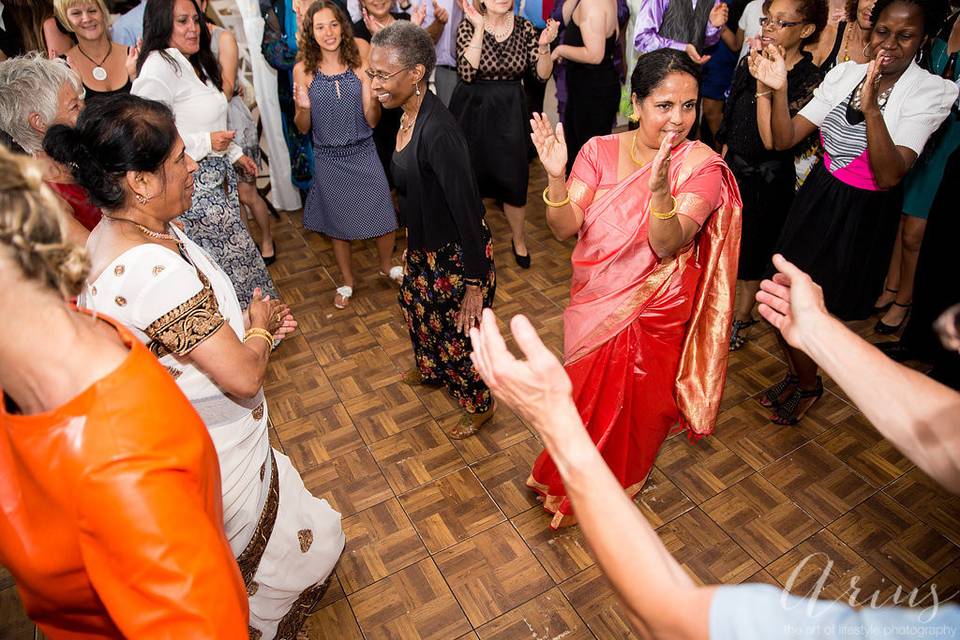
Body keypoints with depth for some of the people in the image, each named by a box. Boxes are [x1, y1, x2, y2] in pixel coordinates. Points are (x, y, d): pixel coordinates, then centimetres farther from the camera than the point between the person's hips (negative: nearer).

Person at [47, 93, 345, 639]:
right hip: (214, 463, -9)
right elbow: (244, 377, -31)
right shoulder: (154, 269, -36)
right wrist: (259, 326, -11)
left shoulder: (114, 233, -3)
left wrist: (243, 323, 1)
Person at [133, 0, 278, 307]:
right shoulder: (160, 66, -17)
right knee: (234, 251, -1)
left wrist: (235, 154, 25)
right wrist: (207, 143, -23)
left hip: (215, 175, 9)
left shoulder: (195, 63, 15)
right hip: (193, 183, -9)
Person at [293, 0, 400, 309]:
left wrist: (374, 97, -22)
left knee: (384, 215, 3)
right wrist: (303, 107, -21)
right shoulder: (303, 69, -4)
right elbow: (303, 128, -1)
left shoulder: (359, 64, -3)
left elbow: (372, 121, -3)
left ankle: (387, 265, 34)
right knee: (338, 222, 13)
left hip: (364, 154, 1)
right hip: (328, 158, 0)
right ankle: (347, 281, 34)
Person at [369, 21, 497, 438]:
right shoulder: (409, 114, -3)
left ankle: (479, 406, 38)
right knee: (416, 308, 29)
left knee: (457, 332, 11)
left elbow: (467, 209, -28)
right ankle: (432, 371, 58)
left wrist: (474, 284, -22)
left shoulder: (437, 131, -30)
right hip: (423, 246, 9)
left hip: (454, 255, -9)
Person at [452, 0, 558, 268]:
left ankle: (518, 238, 28)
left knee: (514, 180, 4)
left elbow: (543, 74, -3)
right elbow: (466, 73, -21)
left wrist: (543, 45, -21)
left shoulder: (524, 27, -1)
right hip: (472, 112, -1)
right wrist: (479, 29, -24)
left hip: (509, 114, 2)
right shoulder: (468, 26, -7)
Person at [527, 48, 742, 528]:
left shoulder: (702, 165, -17)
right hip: (593, 303, 3)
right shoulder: (600, 151, -9)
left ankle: (613, 483, 49)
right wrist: (556, 176, -33)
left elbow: (667, 245, -28)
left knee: (631, 402, 17)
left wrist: (659, 187, -44)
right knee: (586, 395, 24)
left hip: (654, 313, -3)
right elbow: (565, 228, -16)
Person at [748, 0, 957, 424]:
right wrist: (777, 90, -24)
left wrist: (872, 107, -36)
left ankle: (808, 386, 33)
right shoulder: (844, 74, -2)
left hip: (863, 215, -4)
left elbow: (890, 175, -25)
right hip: (816, 198, 4)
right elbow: (784, 139, -7)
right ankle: (796, 373, 38)